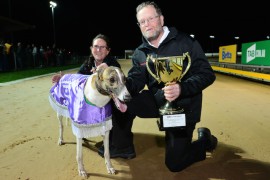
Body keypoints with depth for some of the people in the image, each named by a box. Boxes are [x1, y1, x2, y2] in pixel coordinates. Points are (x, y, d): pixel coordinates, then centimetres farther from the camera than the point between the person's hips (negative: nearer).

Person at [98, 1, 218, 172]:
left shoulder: (186, 42, -14)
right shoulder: (140, 53, 1)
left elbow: (207, 74, -17)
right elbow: (136, 80, -6)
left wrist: (182, 88, -35)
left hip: (183, 106, -4)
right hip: (157, 100, 5)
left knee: (174, 163, -2)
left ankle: (205, 140, 27)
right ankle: (122, 147, 8)